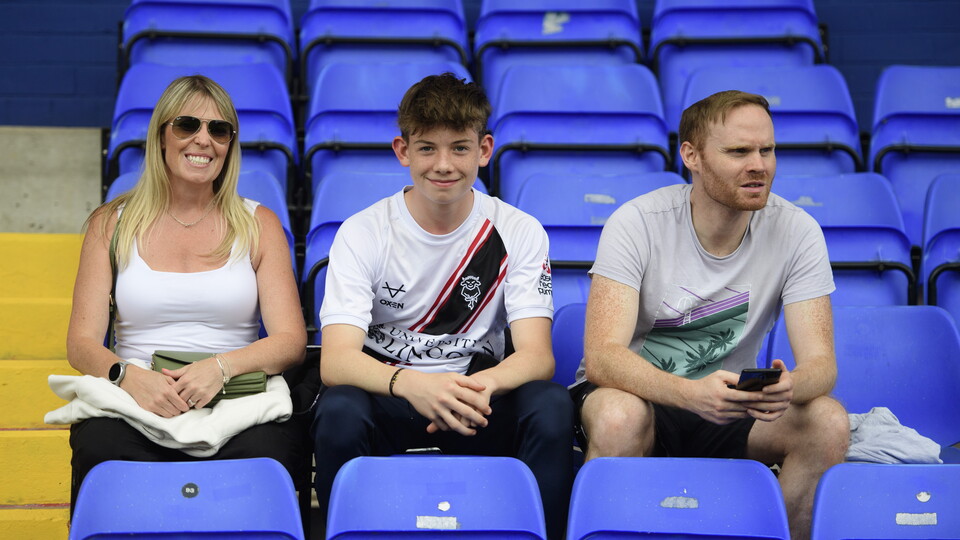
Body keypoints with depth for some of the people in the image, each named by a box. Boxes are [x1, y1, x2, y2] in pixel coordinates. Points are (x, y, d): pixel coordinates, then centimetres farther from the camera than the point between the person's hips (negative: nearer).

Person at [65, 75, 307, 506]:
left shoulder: (258, 224, 14)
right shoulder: (111, 224, 14)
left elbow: (291, 340, 4)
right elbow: (82, 344, 6)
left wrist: (221, 367, -17)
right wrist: (129, 376, -18)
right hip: (135, 404, 0)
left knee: (265, 454, -36)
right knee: (101, 449, -36)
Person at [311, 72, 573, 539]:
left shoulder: (518, 233, -2)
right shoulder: (362, 233, -6)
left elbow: (537, 354, -12)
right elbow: (336, 360, -17)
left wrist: (481, 387, -36)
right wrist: (410, 384, -40)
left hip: (478, 411, 1)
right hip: (388, 396, -1)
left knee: (551, 406, -30)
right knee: (339, 411, -34)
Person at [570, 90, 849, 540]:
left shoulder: (796, 232, -8)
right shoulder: (637, 223, -16)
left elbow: (820, 362, -12)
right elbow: (601, 356, -25)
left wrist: (787, 386, -39)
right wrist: (692, 393, -45)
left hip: (729, 407, 3)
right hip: (638, 394, -3)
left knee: (829, 423, -25)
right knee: (620, 418, -37)